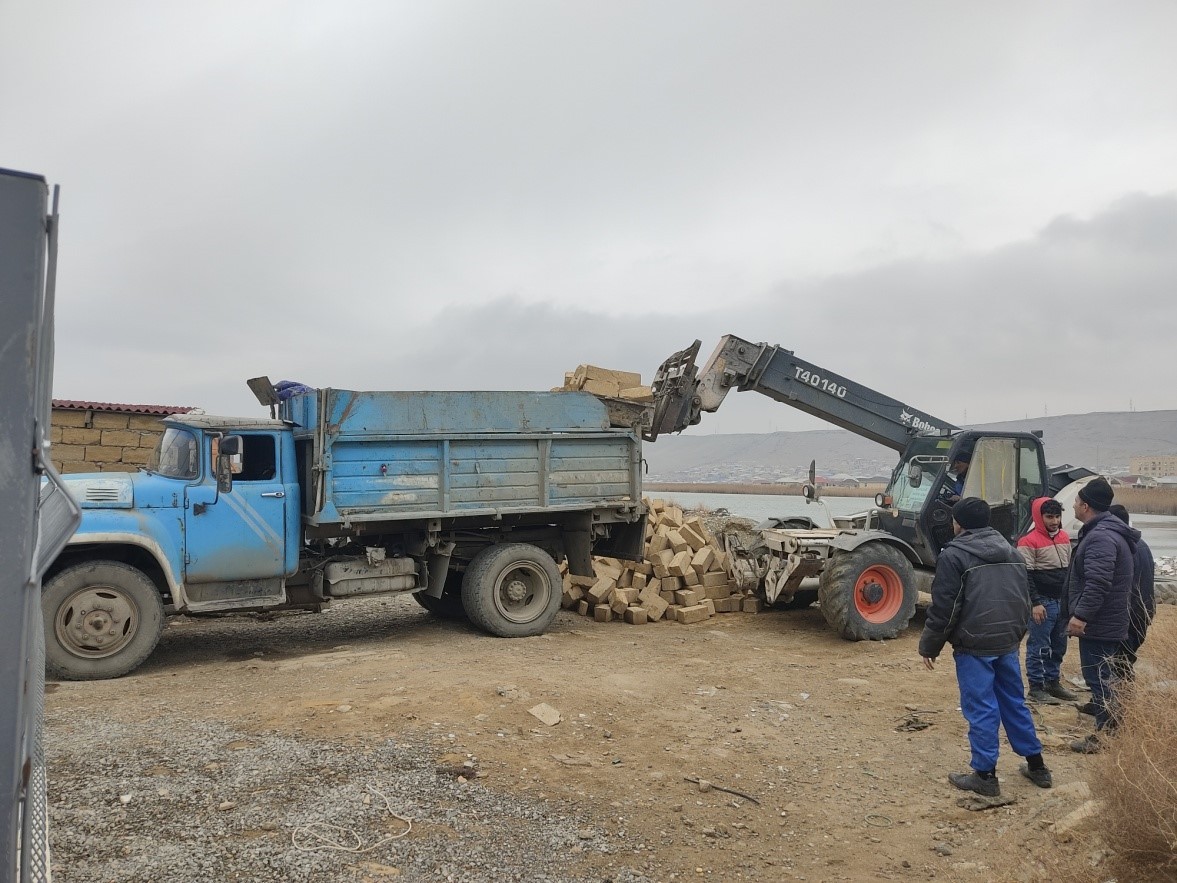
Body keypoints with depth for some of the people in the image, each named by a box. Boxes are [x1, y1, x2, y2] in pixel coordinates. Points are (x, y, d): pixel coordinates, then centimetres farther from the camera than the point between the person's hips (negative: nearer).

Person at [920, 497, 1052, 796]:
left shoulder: (954, 555, -11)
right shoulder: (1010, 551, 13)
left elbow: (943, 607, -13)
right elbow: (1025, 600, 18)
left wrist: (929, 647, -4)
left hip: (974, 646, -7)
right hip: (1008, 643, 7)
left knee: (981, 709, 0)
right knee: (1014, 703, 19)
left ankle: (985, 774, 7)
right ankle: (1036, 766, 28)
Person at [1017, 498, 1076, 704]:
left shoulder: (1064, 537, 10)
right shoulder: (1029, 541, -13)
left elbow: (1069, 569, 19)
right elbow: (1026, 576, -15)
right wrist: (1035, 603, -18)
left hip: (1062, 602, 7)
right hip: (1042, 603, -7)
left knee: (1059, 646, 14)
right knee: (1039, 647, -2)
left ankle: (1053, 682, 26)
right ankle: (1036, 688, 6)